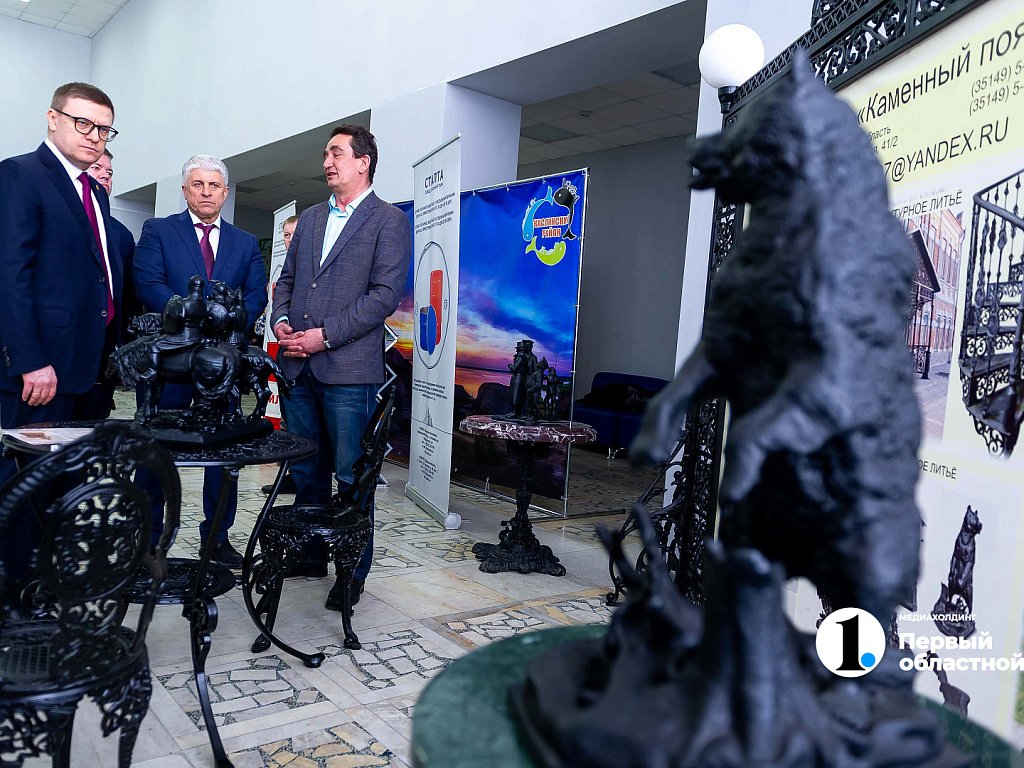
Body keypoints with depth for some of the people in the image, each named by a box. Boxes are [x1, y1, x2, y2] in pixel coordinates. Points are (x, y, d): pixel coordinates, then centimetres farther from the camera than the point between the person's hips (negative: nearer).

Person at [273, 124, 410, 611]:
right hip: (300, 367, 6)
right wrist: (281, 322, 1)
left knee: (351, 475, 0)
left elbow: (385, 293, -11)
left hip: (348, 368, -6)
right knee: (306, 470, 15)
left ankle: (354, 570, 14)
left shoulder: (389, 221, -2)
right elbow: (287, 280, 22)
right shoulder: (310, 218, 19)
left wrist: (325, 335, -15)